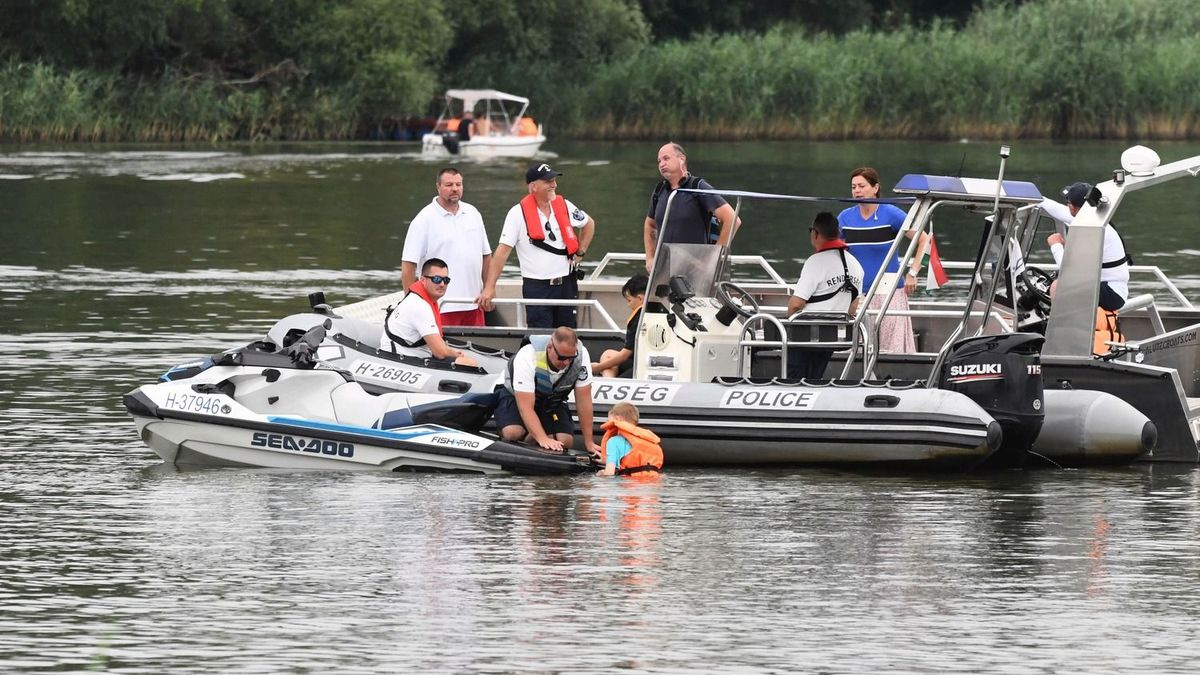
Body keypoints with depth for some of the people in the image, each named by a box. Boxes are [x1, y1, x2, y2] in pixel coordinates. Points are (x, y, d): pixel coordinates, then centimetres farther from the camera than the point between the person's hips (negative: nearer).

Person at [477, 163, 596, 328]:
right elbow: (503, 251, -13)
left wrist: (579, 253, 12)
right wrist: (489, 288, -18)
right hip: (537, 288, -4)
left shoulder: (564, 206, 3)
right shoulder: (518, 214, -10)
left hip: (566, 284, 4)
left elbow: (589, 224, 23)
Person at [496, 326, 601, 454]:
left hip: (552, 400, 3)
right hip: (516, 397, -3)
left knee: (565, 441, -23)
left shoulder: (581, 355, -26)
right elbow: (525, 406, -38)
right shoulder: (527, 357, -36)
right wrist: (543, 439, -51)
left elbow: (583, 400, -20)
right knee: (513, 433, -33)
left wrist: (589, 443, -20)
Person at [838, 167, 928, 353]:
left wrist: (912, 273, -5)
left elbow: (924, 240, 0)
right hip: (856, 294, 4)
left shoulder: (891, 214, -5)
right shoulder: (845, 218, 6)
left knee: (892, 349, -7)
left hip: (888, 292, -4)